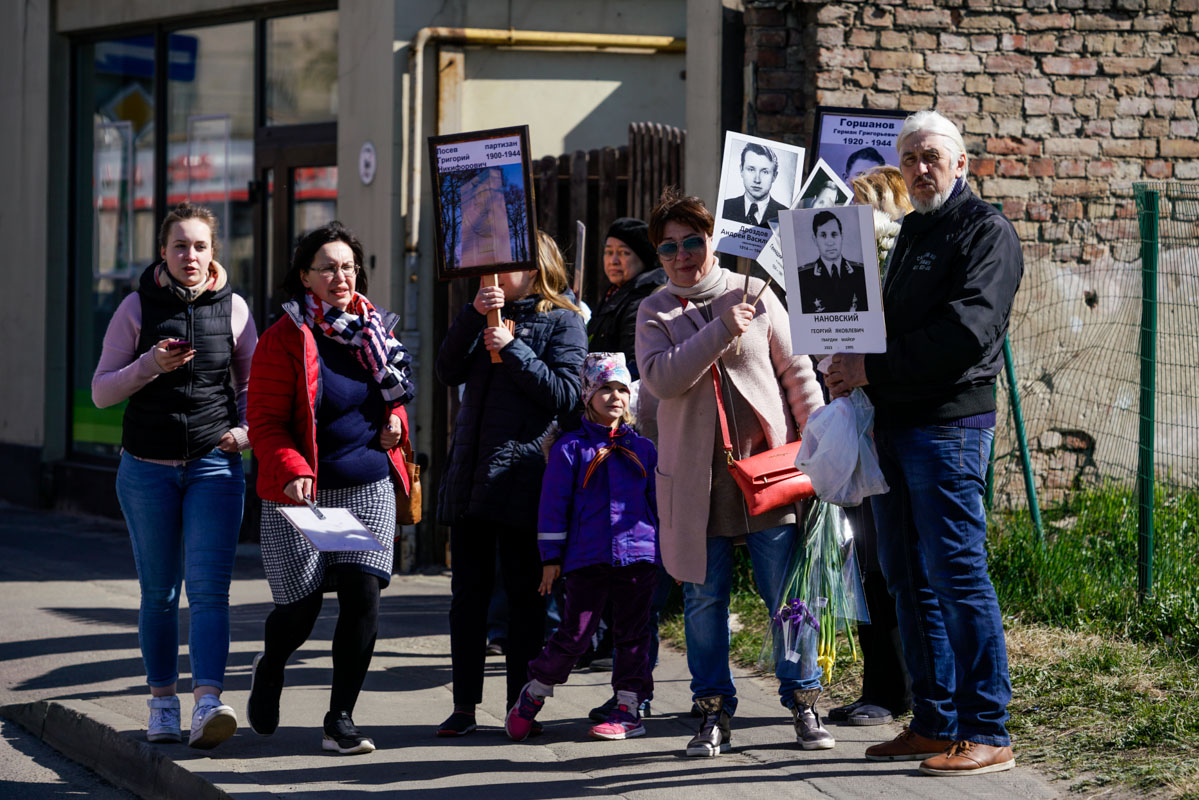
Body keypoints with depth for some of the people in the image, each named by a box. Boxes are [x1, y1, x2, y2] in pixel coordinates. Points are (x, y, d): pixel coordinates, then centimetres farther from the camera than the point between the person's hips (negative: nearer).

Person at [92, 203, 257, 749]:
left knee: (209, 586, -14)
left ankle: (208, 705, -24)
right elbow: (101, 391, 1)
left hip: (215, 465, 0)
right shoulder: (138, 307, 1)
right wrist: (151, 366, -16)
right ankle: (162, 703, 18)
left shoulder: (233, 308, 4)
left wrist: (246, 429, -4)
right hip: (148, 468, 0)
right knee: (159, 592, 6)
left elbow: (252, 382, 15)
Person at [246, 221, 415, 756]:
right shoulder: (285, 339, -8)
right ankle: (269, 669, 36)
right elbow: (265, 423, -11)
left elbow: (393, 395, 26)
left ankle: (340, 720, 0)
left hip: (369, 489, 4)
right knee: (300, 611, 0)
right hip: (302, 492, -4)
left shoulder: (374, 330, 9)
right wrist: (292, 471, -26)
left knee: (363, 597, -10)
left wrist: (396, 420, 4)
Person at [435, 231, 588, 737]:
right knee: (468, 591, 4)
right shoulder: (489, 314, 17)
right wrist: (474, 315, -6)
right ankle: (465, 705, 8)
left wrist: (513, 349, -14)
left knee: (523, 593, 0)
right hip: (470, 469, 5)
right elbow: (449, 372, 4)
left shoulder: (561, 321, 1)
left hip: (521, 473, -5)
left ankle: (520, 705, 4)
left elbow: (563, 395, -9)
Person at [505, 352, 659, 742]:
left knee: (632, 634, 5)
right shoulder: (571, 448, 2)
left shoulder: (642, 449, 12)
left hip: (638, 554, 3)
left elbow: (659, 502, 18)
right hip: (587, 559, -3)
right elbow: (554, 503, 2)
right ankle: (534, 693, 15)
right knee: (574, 634, -3)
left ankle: (628, 709, 12)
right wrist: (551, 557, 0)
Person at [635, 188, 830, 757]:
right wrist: (721, 330, -17)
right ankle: (714, 712, 13)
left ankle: (803, 704, 9)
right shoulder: (655, 313, 8)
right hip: (696, 477, 1)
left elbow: (797, 371, 10)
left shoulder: (754, 294, 7)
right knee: (703, 598, 3)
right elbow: (660, 378, -11)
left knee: (789, 592, -2)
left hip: (768, 466, -1)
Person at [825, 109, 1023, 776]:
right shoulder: (913, 232, 21)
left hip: (950, 422, -9)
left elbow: (967, 332, -19)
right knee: (909, 578, 11)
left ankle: (988, 734, -8)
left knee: (958, 573, -10)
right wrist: (853, 362, 7)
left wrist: (874, 369, -17)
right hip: (896, 422, 9)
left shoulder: (985, 230, -7)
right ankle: (935, 724, 17)